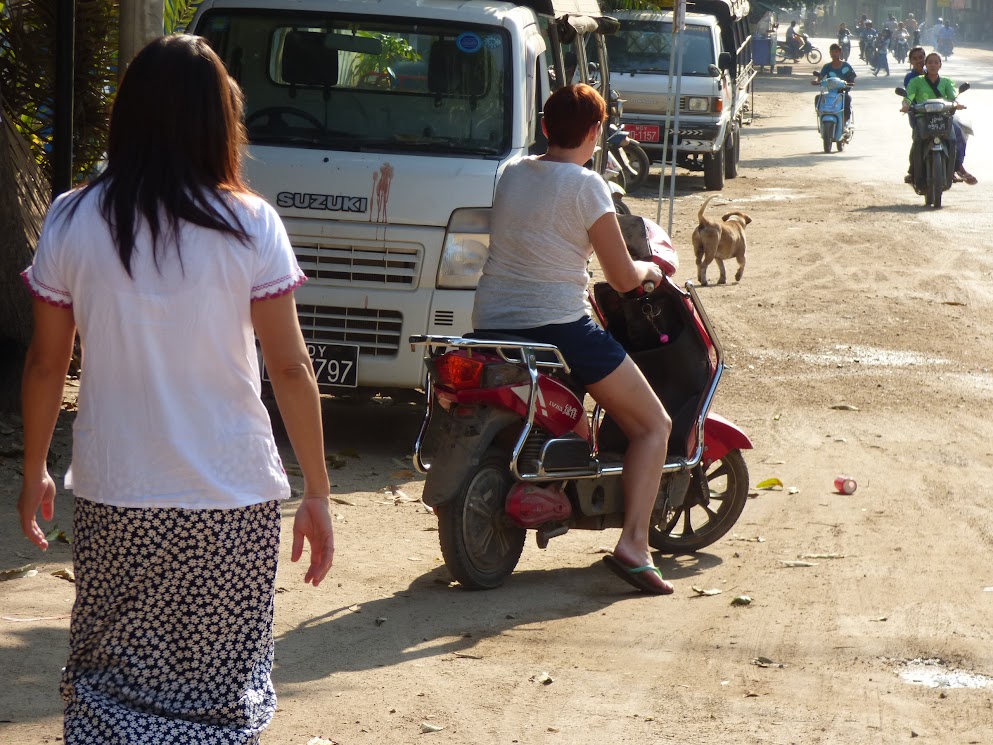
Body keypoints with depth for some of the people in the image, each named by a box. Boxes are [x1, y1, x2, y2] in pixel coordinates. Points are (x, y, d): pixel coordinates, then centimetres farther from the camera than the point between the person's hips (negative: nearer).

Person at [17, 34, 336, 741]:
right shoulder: (249, 226, -8)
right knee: (220, 686, 11)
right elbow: (291, 369, -7)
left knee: (108, 688, 12)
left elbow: (45, 364, 3)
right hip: (234, 498, -1)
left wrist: (33, 472, 16)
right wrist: (318, 494, 1)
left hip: (112, 498, 1)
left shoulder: (71, 221, -3)